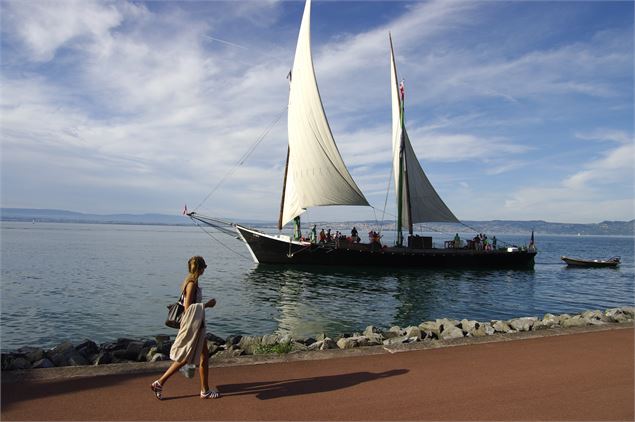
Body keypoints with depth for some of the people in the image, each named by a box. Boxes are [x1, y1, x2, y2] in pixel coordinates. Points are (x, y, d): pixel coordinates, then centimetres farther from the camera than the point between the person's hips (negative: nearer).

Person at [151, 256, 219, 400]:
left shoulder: (191, 281, 9)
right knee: (184, 359, 3)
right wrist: (206, 304, -16)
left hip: (197, 324, 10)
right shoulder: (192, 283, -19)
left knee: (205, 356, 13)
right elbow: (188, 306, -22)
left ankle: (205, 390, 19)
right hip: (192, 325, -10)